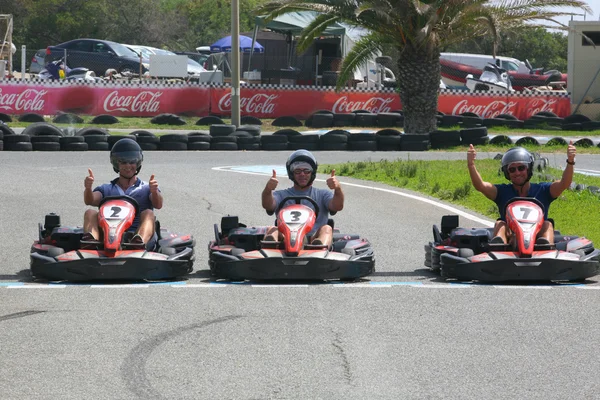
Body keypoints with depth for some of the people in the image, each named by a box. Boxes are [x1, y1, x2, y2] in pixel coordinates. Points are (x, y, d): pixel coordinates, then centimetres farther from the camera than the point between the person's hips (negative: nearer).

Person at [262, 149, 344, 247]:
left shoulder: (322, 194, 24)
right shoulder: (282, 195, 24)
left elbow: (337, 207, 3)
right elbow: (268, 205, 1)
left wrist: (338, 188, -21)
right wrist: (268, 189, -24)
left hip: (313, 239, 0)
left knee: (326, 229, -29)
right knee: (271, 229, -28)